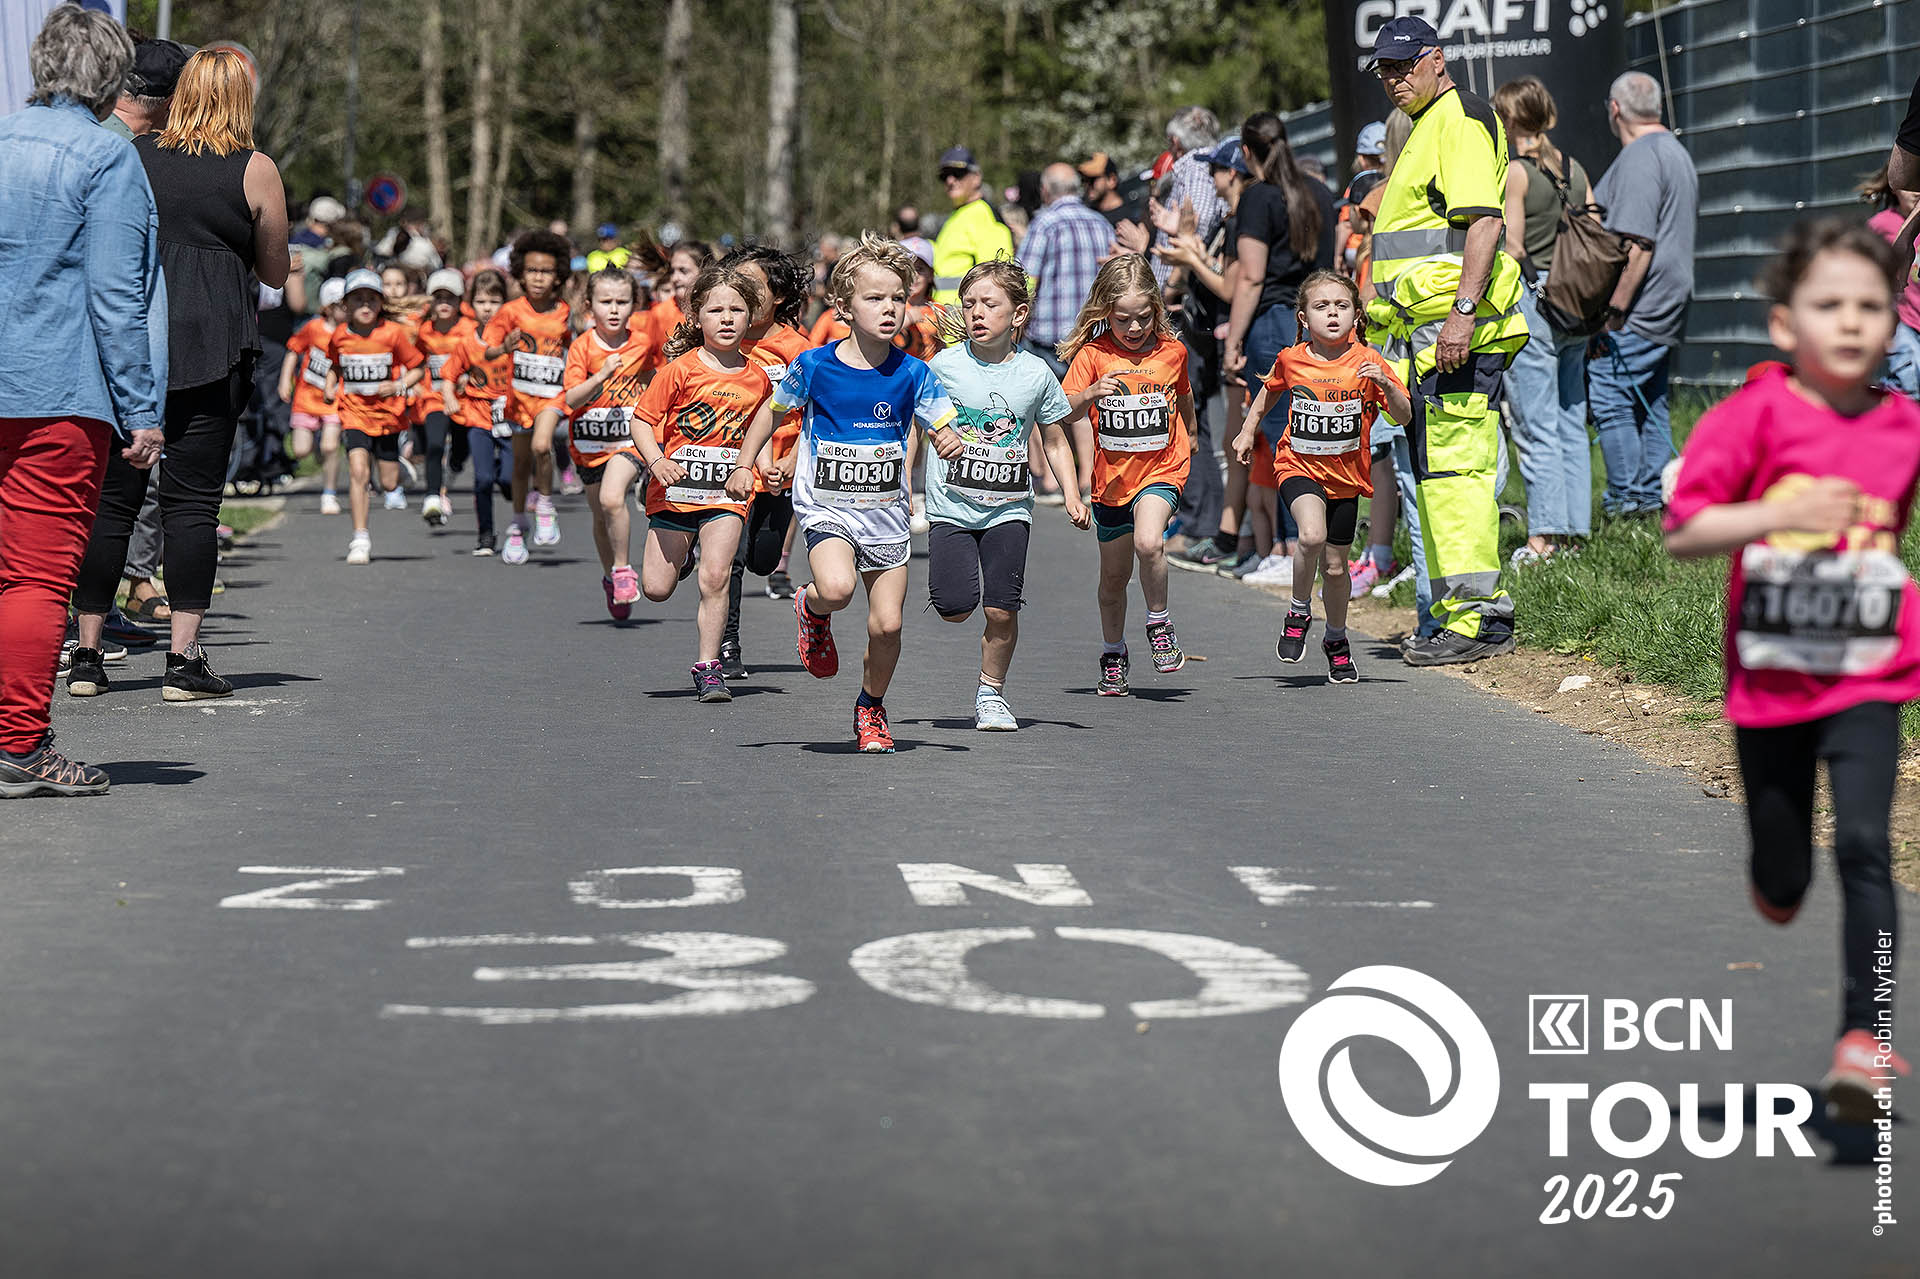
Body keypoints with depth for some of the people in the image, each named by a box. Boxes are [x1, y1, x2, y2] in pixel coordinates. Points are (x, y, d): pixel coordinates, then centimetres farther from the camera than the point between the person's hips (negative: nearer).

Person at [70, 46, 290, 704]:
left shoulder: (132, 157, 7)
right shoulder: (255, 171, -1)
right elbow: (276, 274, 8)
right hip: (213, 344, -3)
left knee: (112, 496, 7)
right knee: (193, 500, -1)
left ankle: (86, 653, 9)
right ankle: (183, 660, -4)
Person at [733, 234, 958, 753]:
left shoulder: (911, 374, -5)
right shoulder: (815, 366, -7)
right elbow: (774, 409, 8)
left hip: (886, 512, 2)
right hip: (826, 506, -2)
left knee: (887, 624, 1)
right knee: (837, 587, -30)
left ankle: (871, 708, 28)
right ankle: (812, 610, 9)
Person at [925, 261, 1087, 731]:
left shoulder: (1036, 374, -2)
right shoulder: (945, 365, -5)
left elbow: (1055, 441, 9)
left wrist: (1072, 494, -1)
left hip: (1009, 509, 0)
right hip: (951, 504, 0)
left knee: (1001, 610, -8)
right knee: (956, 609, -10)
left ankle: (991, 693, 13)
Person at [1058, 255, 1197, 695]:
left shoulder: (1172, 351, -2)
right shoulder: (1094, 353, -8)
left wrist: (1189, 436, 33)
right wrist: (1091, 393, -37)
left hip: (1160, 467, -1)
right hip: (1112, 474, 1)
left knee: (1148, 542, -29)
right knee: (1114, 576, 12)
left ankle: (1159, 623, -4)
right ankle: (1113, 655, 33)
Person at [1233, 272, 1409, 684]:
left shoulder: (1366, 361, -9)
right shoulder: (1291, 360, -4)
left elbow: (1403, 416, -12)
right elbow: (1269, 390, 19)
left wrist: (1385, 384, -29)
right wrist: (1247, 430, 17)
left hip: (1346, 475, 1)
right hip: (1298, 466, -1)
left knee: (1335, 565, 10)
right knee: (1312, 536, -29)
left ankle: (1336, 639, 36)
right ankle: (1298, 613, -4)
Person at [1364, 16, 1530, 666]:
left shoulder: (1460, 120, -9)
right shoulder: (1422, 126, 24)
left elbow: (1484, 221, -19)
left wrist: (1463, 312, -26)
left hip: (1455, 325, -11)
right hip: (1426, 329, 11)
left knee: (1454, 466, -12)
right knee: (1438, 471, 11)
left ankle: (1473, 618, -12)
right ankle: (1482, 612, 16)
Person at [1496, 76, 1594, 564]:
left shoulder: (1514, 172, -9)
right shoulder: (1574, 170, 11)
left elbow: (1511, 248, -16)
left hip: (1529, 302, -7)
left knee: (1535, 427, -5)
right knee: (1572, 423, 10)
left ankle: (1544, 535, -6)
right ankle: (1574, 529, 12)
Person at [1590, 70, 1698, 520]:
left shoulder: (1639, 158, -15)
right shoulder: (1676, 152, 19)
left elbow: (1638, 244, -22)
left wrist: (1615, 308, -21)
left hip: (1633, 313, -11)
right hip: (1666, 312, 11)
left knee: (1609, 399, -8)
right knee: (1650, 403, 12)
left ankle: (1627, 497, -7)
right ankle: (1652, 496, 14)